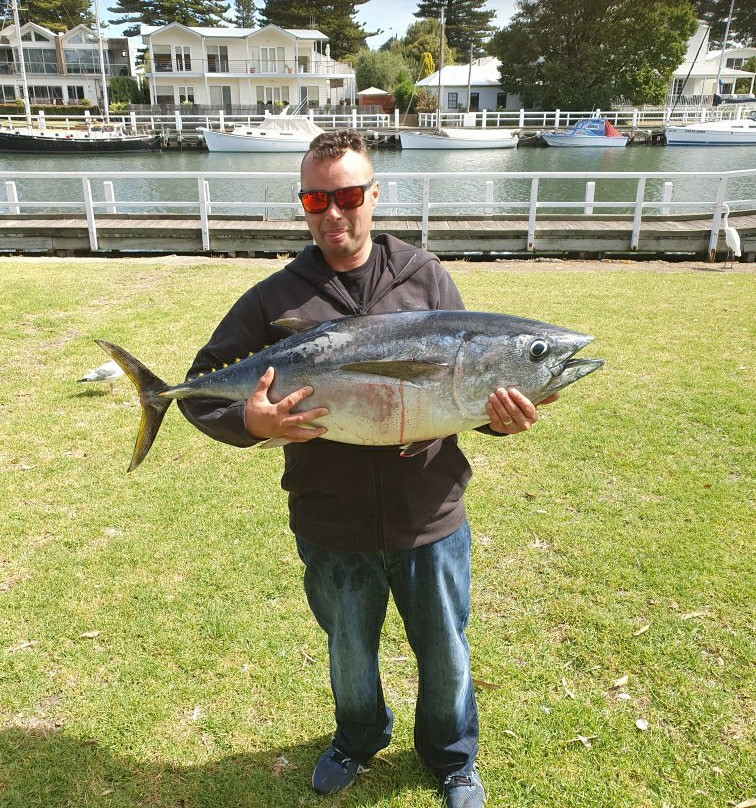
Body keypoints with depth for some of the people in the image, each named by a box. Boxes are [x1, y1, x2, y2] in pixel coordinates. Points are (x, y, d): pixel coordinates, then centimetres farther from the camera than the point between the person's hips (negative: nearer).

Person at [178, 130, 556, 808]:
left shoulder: (425, 277, -3)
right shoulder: (275, 299, -5)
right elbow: (202, 386, -3)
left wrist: (501, 416, -21)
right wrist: (248, 421, -24)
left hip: (431, 521, 0)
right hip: (332, 528, 0)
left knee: (446, 656, 20)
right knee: (349, 654, 25)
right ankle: (359, 739, 58)